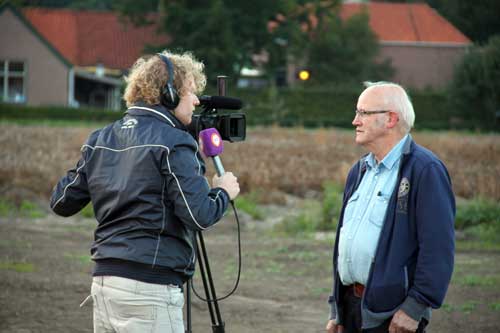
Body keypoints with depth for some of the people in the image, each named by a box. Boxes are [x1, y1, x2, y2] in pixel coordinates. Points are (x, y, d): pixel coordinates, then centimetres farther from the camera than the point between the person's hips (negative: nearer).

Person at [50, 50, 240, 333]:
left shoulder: (100, 139, 12)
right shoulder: (174, 143, -9)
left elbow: (61, 203, 16)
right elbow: (198, 215, -15)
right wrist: (223, 193, 4)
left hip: (104, 280, 7)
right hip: (150, 287, -7)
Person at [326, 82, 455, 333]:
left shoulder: (425, 170, -10)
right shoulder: (359, 171, 16)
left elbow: (439, 247, -17)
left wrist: (415, 307, -20)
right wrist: (336, 311, 19)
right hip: (351, 306, 8)